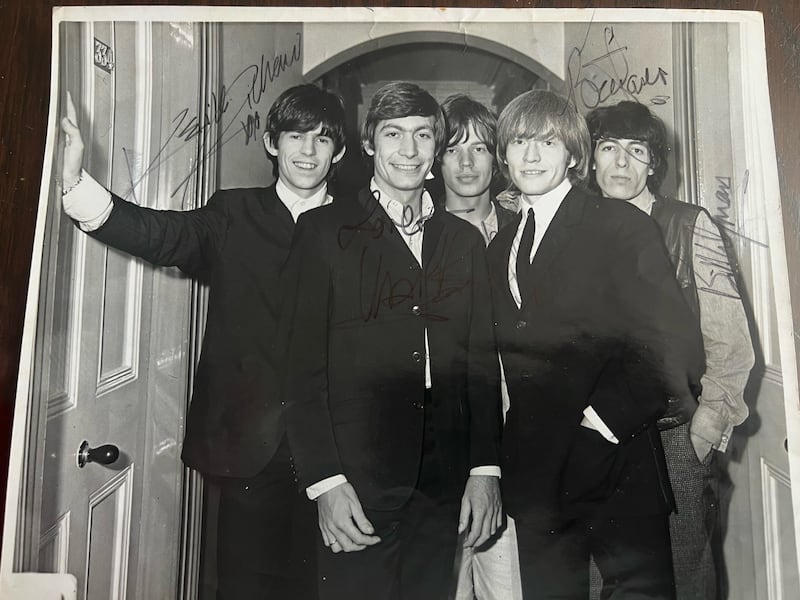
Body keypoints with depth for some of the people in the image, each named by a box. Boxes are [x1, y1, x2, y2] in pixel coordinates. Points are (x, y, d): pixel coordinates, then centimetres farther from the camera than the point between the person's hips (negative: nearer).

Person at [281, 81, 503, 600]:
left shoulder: (465, 240, 11)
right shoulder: (324, 230, -1)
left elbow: (482, 360, 9)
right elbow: (301, 363, -5)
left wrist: (485, 469, 3)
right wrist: (325, 481, -11)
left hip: (443, 488, 4)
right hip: (356, 484, -3)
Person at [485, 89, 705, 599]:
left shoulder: (623, 226, -6)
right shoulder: (499, 248, 11)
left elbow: (676, 347, -13)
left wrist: (603, 419, -14)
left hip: (617, 469, -5)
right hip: (535, 476, 5)